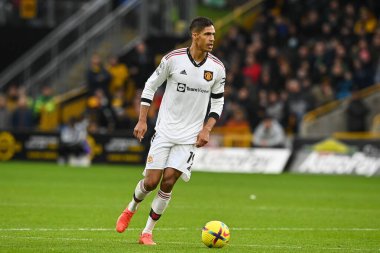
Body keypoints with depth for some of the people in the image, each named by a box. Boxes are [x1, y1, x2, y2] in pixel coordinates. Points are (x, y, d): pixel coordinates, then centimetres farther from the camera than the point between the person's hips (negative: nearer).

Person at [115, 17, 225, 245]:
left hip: (190, 137, 1)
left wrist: (207, 130, -4)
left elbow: (218, 102, 9)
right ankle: (132, 208, 30)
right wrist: (142, 121, -3)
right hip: (165, 130, -1)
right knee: (151, 181, -5)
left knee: (168, 181, -9)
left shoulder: (217, 68, -3)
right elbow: (150, 86, 2)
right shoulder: (173, 59, -9)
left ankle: (148, 232, 6)